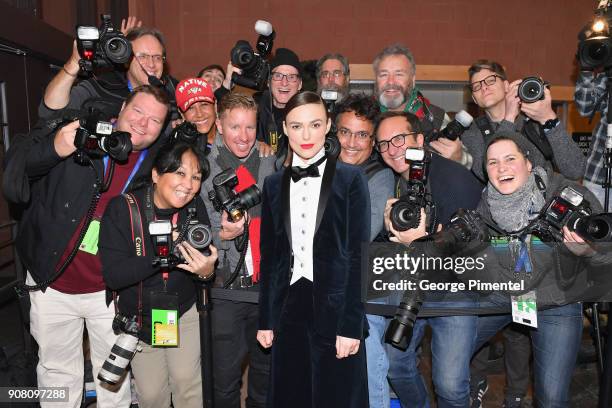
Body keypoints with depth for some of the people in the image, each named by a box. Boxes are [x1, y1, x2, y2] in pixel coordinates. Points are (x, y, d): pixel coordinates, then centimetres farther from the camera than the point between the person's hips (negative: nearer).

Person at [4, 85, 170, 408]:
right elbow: (14, 164, -12)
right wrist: (55, 148, -30)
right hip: (52, 285, 0)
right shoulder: (81, 133, -9)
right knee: (57, 371, 20)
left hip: (109, 291, 1)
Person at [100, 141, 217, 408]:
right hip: (138, 318, -1)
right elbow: (113, 275, -26)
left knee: (187, 381, -1)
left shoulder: (196, 208, -13)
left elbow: (205, 261, -11)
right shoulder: (122, 209, -21)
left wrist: (207, 271, -35)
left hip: (183, 312, 1)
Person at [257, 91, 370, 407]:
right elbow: (269, 255, 8)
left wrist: (351, 324, -11)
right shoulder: (274, 184, 7)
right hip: (288, 310, 3)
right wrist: (266, 319, 6)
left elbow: (359, 255, -6)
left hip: (335, 309, -3)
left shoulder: (350, 179, -3)